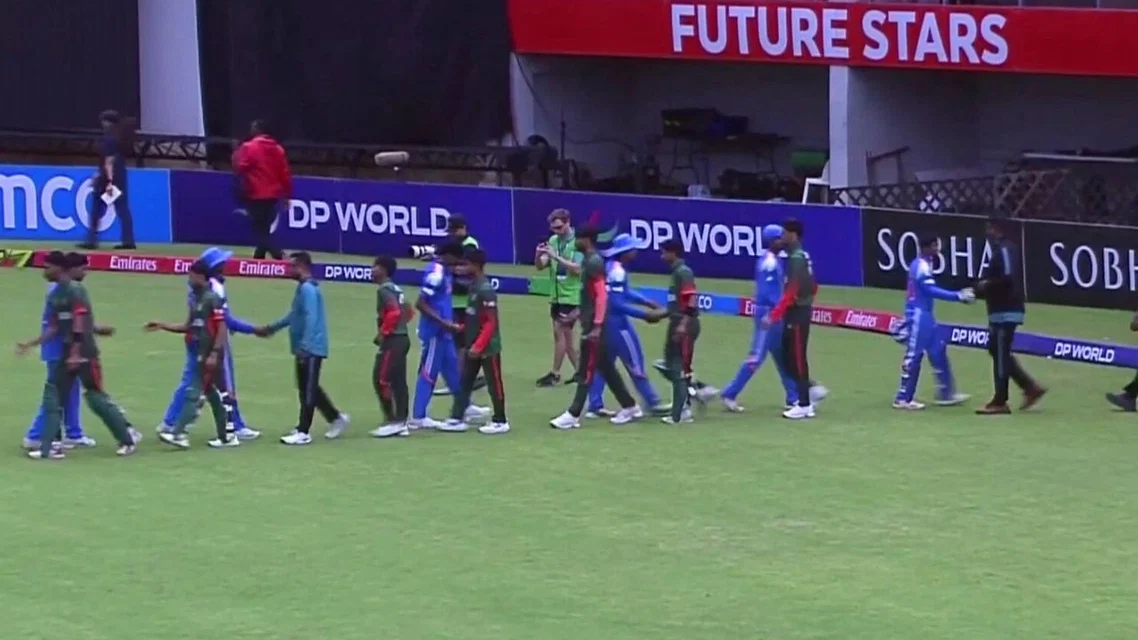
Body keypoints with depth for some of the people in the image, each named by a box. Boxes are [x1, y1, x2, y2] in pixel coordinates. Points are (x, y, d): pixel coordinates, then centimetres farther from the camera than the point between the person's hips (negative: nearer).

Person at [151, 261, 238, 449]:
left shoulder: (213, 299, -13)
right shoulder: (195, 300, 14)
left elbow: (222, 328, -17)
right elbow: (188, 327, 20)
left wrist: (214, 354, -22)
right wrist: (162, 326, 14)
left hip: (211, 355, -9)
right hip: (201, 355, 9)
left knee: (193, 393, -12)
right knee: (213, 395, 11)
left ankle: (178, 433, -14)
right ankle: (226, 436, 16)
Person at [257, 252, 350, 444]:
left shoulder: (308, 289, -17)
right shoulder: (302, 288, 15)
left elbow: (310, 319, -24)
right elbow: (295, 316, 26)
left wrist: (304, 347, -28)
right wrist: (272, 328, 31)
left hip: (310, 349, -10)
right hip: (306, 349, 10)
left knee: (308, 390, -4)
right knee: (307, 389, 16)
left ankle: (303, 432, -1)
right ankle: (336, 418, 23)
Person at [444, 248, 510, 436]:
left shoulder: (485, 290, -20)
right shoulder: (474, 286, 8)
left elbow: (491, 322, -22)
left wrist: (478, 346, -24)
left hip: (488, 346, -9)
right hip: (473, 345, 9)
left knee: (494, 384, 2)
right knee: (464, 382, 8)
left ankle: (500, 421, 11)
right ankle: (457, 419, 11)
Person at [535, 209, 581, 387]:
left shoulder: (578, 242, -13)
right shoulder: (553, 241, 6)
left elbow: (577, 268, -20)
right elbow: (540, 266, 4)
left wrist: (556, 256, -26)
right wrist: (538, 255, -18)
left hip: (571, 296, -7)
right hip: (556, 295, 7)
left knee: (560, 332, -8)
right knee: (565, 335, 11)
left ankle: (555, 373, -2)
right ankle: (580, 370, 20)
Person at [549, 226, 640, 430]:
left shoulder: (594, 262, -17)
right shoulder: (587, 260, 14)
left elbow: (602, 295, -22)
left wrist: (596, 326, -24)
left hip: (594, 325, -10)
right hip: (590, 323, 10)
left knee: (586, 371, -6)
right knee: (607, 368, 15)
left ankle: (573, 415, -5)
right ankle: (630, 407, 21)